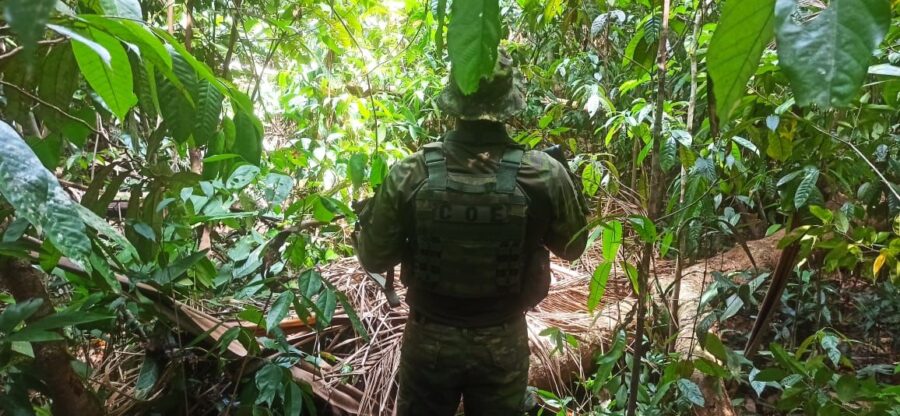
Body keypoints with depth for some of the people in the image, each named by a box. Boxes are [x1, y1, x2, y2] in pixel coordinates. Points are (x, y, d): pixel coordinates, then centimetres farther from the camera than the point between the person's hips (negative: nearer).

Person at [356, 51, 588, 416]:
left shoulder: (409, 175, -20)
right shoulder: (546, 175, -19)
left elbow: (374, 259, -8)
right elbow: (572, 248, -1)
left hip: (429, 337, 0)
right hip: (503, 340, 1)